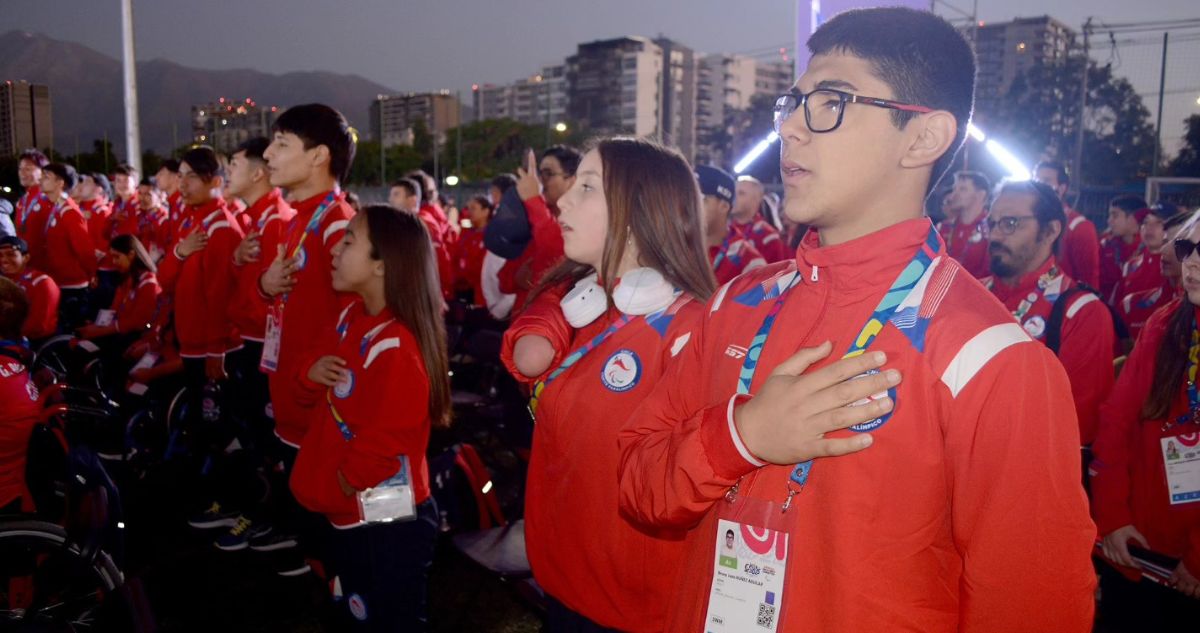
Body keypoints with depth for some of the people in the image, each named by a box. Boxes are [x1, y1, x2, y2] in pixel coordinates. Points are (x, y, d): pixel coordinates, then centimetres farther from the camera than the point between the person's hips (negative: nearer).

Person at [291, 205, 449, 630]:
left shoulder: (396, 347, -27)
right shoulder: (351, 317, 2)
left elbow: (385, 444, -29)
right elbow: (321, 397, 15)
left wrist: (343, 483, -14)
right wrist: (312, 376, -7)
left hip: (389, 525, -9)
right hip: (348, 516, 10)